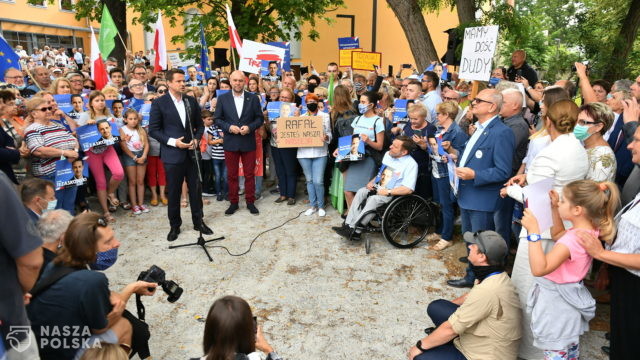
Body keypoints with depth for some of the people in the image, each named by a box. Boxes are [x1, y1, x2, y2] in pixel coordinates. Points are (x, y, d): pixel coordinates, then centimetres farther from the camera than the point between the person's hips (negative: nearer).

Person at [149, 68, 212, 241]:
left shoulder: (192, 101, 6)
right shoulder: (159, 103, -5)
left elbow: (200, 125, 12)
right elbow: (153, 130, -6)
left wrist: (196, 139, -6)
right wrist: (173, 141, -16)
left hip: (191, 152, 3)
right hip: (172, 154, -3)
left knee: (196, 189, 10)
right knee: (173, 192, 7)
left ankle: (198, 221, 25)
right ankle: (174, 225, 22)